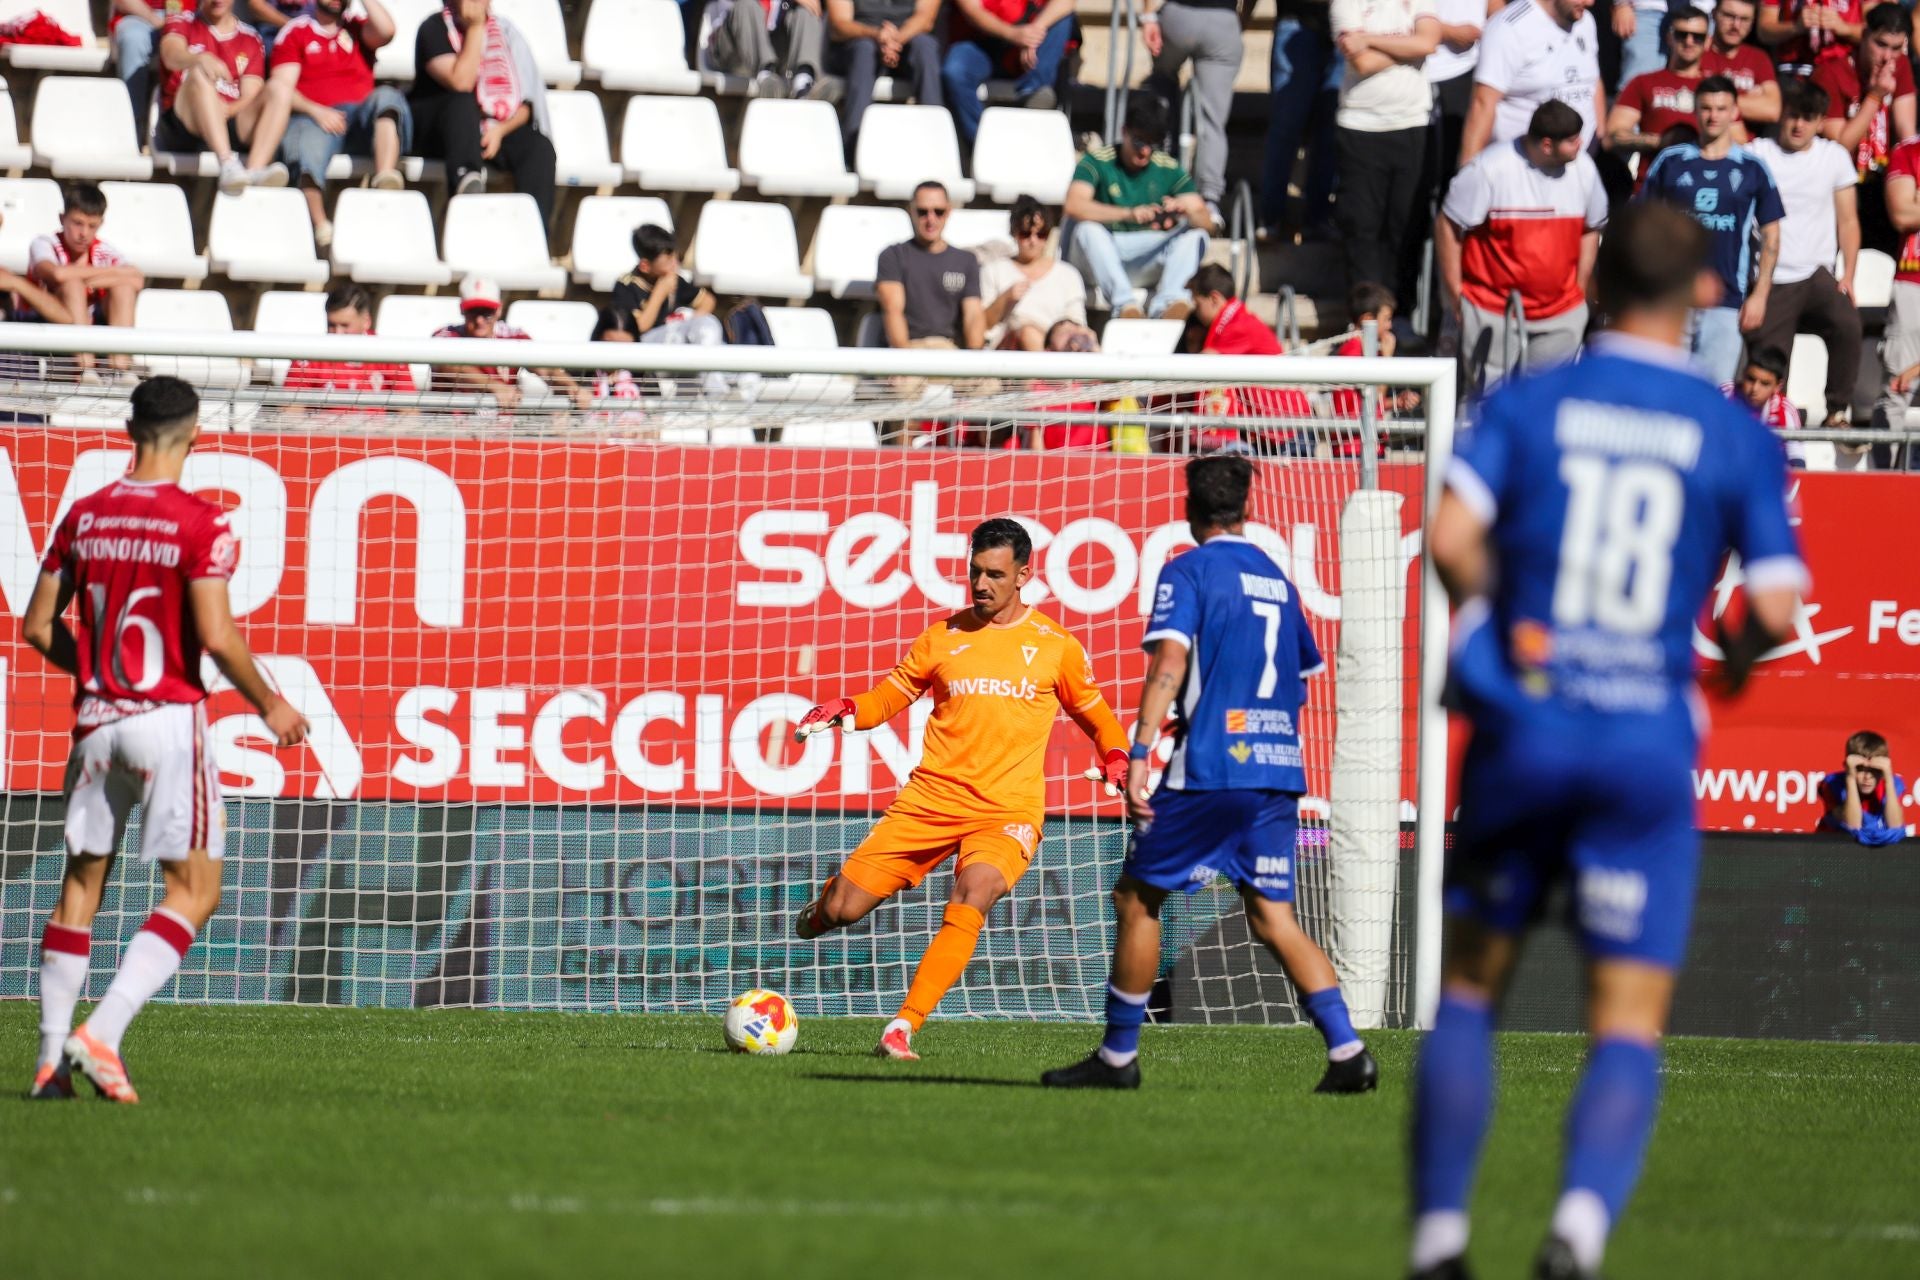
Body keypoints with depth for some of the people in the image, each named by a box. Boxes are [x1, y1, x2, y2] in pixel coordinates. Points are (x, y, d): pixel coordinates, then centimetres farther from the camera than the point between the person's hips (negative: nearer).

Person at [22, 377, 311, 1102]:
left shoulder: (84, 517, 6)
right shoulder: (201, 525, -11)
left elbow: (39, 625, 10)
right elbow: (216, 635, -17)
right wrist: (270, 706, -3)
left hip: (95, 717, 5)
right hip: (169, 717, -5)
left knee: (81, 882, 13)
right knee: (194, 889, 1)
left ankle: (53, 1060, 10)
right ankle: (101, 1034, -13)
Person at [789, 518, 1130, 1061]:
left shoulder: (1055, 645, 6)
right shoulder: (942, 637, 9)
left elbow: (1096, 716, 19)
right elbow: (891, 696, 17)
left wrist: (1116, 758, -2)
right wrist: (844, 711, -4)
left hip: (1009, 810, -2)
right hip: (931, 798, 2)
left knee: (972, 899, -32)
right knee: (842, 910, -8)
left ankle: (902, 1031, -29)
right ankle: (823, 907, 32)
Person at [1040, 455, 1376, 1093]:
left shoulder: (1188, 572, -3)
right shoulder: (1277, 579, 17)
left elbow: (1169, 663, -16)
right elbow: (1304, 678, 25)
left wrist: (1140, 754, -21)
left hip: (1209, 767, -6)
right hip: (1278, 770, 6)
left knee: (1137, 897, 6)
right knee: (1272, 917, 5)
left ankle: (1117, 1056, 9)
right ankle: (1347, 1051, -9)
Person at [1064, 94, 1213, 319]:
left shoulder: (1169, 169, 5)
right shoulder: (1098, 161, -2)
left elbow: (1206, 222, 0)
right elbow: (1074, 206, -21)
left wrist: (1185, 210, -25)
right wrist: (1129, 214, -33)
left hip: (1151, 265, 2)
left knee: (1196, 234, -19)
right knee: (1088, 229, -32)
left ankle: (1167, 302, -41)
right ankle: (1125, 304, -47)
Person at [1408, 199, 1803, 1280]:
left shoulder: (1525, 406, 2)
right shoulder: (1739, 437, 2)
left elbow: (1451, 536, -12)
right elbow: (1776, 603, -4)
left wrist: (1482, 613, 8)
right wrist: (1741, 657, 18)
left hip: (1523, 731, 1)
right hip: (1650, 743, -1)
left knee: (1470, 988, 16)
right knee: (1629, 1028, 1)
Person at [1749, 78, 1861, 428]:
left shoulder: (1834, 157, 9)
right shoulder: (1757, 156, 2)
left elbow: (1848, 220, 10)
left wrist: (1847, 276, -2)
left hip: (1818, 276, 1)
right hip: (1771, 281, -1)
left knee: (1847, 324, -28)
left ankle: (1839, 412, -16)